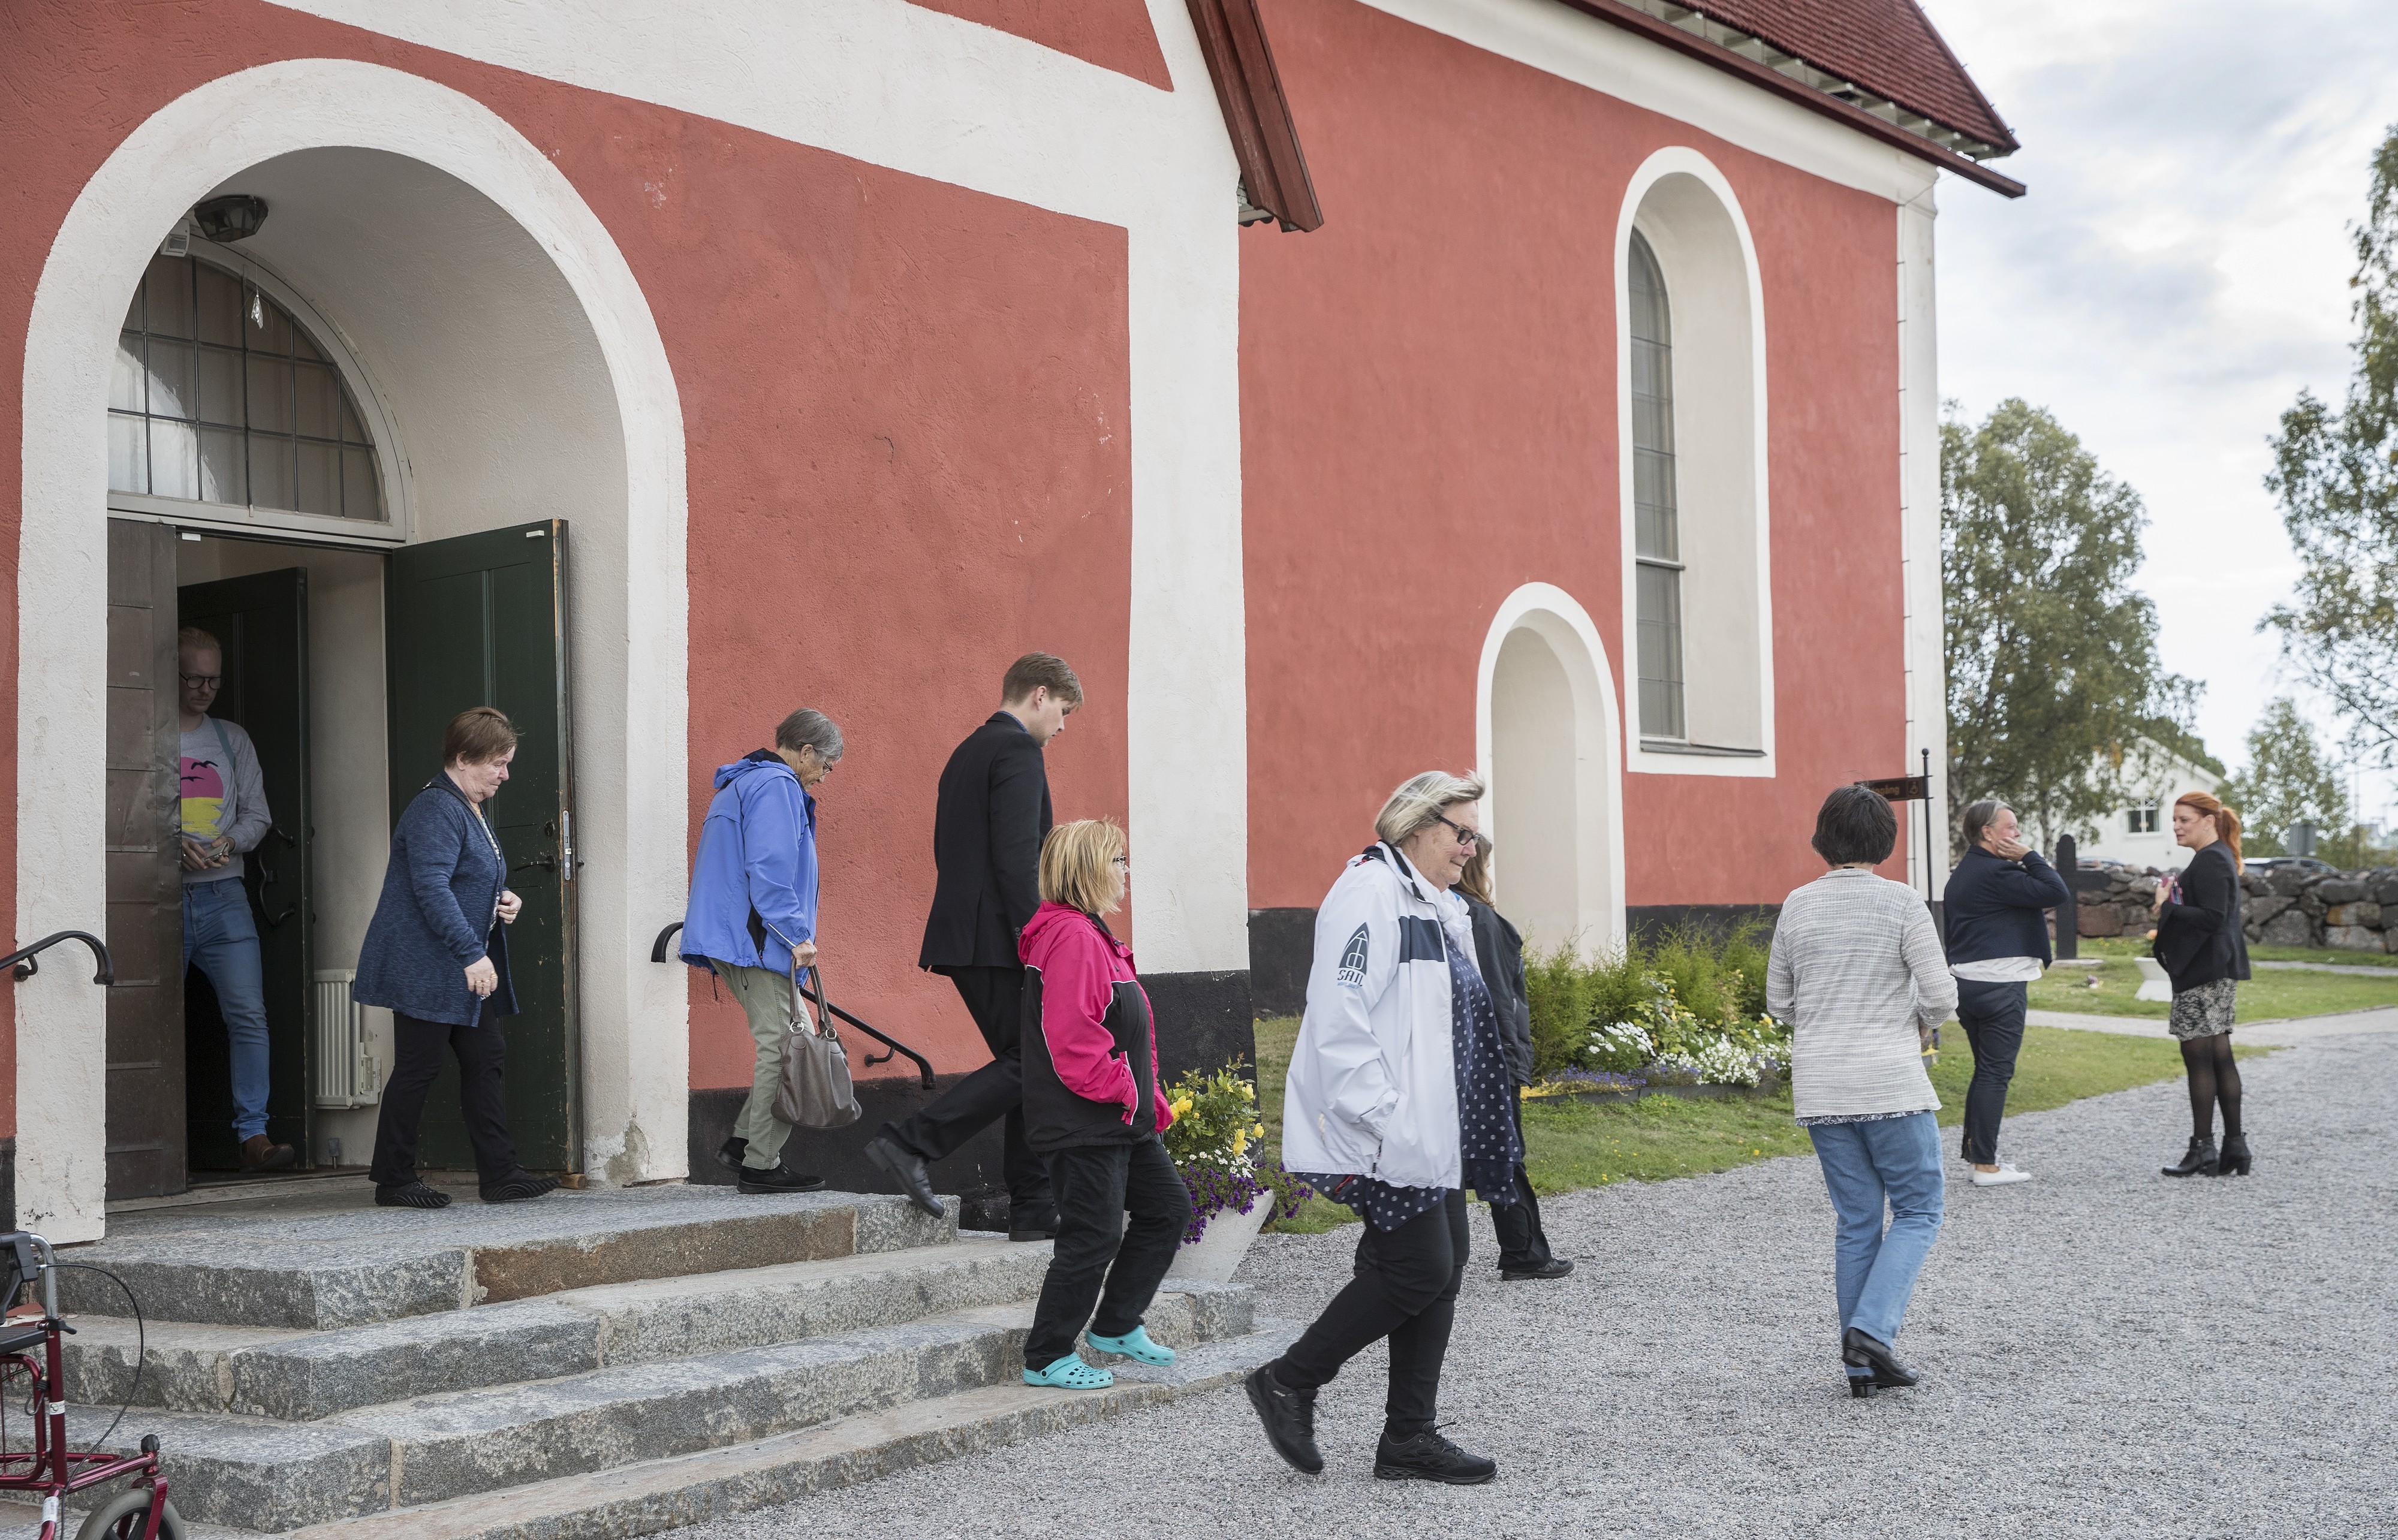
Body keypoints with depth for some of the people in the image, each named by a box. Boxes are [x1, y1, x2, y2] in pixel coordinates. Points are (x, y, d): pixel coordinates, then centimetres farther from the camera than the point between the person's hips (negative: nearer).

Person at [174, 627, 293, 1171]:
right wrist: (171, 845, -16)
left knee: (249, 1014, -8)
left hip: (223, 896, 3)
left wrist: (227, 844, -5)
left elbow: (257, 815, 15)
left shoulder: (233, 739, 15)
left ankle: (254, 1135, -7)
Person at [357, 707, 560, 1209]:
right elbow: (431, 887, -25)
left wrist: (504, 902, 9)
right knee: (418, 1069, -3)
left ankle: (499, 1175, 11)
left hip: (465, 970, 10)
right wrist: (472, 954, -28)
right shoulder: (436, 810, -16)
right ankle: (394, 1181, 6)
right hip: (425, 967, -10)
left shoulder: (471, 811, 17)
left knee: (485, 1060, 8)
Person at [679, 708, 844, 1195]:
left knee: (781, 1041, 13)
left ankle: (743, 1142, 11)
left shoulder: (741, 785, 24)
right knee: (779, 1046, -7)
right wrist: (797, 935, -19)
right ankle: (762, 1164, -5)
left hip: (728, 937, 11)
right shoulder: (776, 786, -11)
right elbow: (770, 869, -22)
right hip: (755, 939, -11)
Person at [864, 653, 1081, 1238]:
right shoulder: (1018, 750, -9)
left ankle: (1034, 1210, 11)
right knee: (1027, 1063, -7)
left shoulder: (967, 753, 21)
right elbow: (1017, 856, -19)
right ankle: (912, 1142, -13)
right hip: (997, 938, -10)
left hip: (964, 937, 10)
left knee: (1027, 1065, 11)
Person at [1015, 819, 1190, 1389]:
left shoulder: (1091, 935, 17)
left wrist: (1150, 1100, 15)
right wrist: (1122, 1090, -18)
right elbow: (1072, 1037, -26)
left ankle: (1116, 1326, 27)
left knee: (1167, 1207, 16)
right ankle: (1047, 1358, 7)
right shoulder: (1070, 937, -18)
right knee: (1094, 1236, -5)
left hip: (1123, 1119, 11)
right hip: (1084, 1124, -11)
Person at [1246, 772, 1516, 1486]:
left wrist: (1468, 1127, 22)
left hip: (1434, 1132, 10)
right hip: (1388, 1134, -10)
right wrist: (1367, 1126, -23)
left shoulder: (1437, 906, 18)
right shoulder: (1370, 892, -13)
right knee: (1418, 1267, -9)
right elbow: (1340, 1019, -21)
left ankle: (1409, 1437, 15)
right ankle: (1289, 1381, 6)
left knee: (1442, 1270, 8)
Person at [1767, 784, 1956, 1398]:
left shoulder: (1797, 906, 3)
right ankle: (1871, 1330, -8)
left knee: (1857, 1221, 11)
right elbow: (1941, 995, -10)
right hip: (1891, 1084, -4)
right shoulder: (1902, 903, -9)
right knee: (1918, 1211, 9)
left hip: (1819, 1088, 4)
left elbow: (1779, 1001, 11)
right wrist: (1920, 1024, 10)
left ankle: (1863, 1366, 12)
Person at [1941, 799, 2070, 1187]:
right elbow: (2058, 893, -19)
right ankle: (1985, 1165, -4)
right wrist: (2028, 856, -8)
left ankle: (1975, 1152, 23)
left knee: (1986, 1070, 18)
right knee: (1996, 1072, -6)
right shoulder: (1996, 873, -16)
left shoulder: (1961, 874, 16)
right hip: (1999, 984, -10)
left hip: (1967, 981, 10)